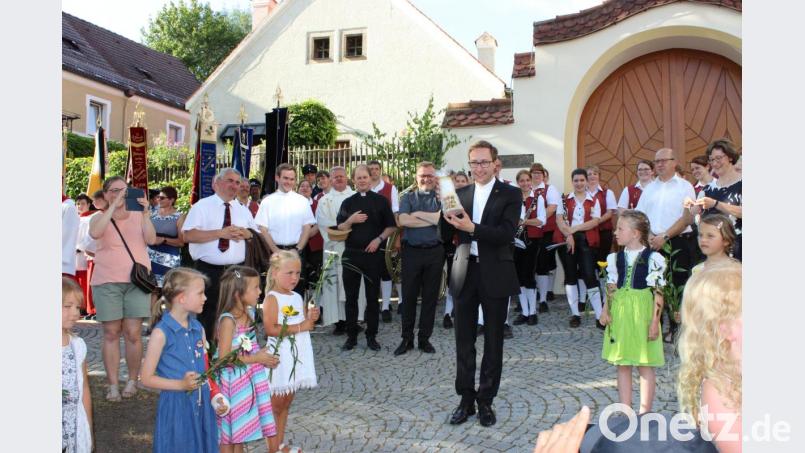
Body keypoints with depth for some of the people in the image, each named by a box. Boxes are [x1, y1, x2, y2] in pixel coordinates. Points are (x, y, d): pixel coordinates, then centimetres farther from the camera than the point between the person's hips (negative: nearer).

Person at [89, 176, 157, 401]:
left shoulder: (138, 216, 9)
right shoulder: (100, 218, 6)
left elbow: (151, 239, -8)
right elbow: (95, 233, -19)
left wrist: (145, 213, -20)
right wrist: (114, 205, -22)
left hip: (137, 281, 0)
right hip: (107, 282, 0)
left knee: (133, 334, -1)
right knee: (111, 334, 3)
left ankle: (133, 381, 14)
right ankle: (113, 385, 11)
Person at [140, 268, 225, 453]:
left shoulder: (199, 329, 5)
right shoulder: (161, 333, -13)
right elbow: (147, 378, -10)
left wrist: (213, 397, 2)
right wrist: (181, 385, -20)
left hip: (202, 405, 6)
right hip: (176, 406, -6)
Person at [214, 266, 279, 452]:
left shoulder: (249, 313, 3)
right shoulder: (228, 320, -21)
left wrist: (263, 357, 2)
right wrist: (256, 358, -19)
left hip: (247, 380, 7)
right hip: (233, 382, -7)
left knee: (240, 432, 18)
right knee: (228, 436, 9)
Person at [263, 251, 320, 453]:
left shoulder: (298, 297, 10)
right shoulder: (272, 298, -13)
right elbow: (270, 329, -24)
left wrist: (311, 318, -3)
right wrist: (300, 327, -23)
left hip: (298, 355, 7)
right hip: (280, 357, -7)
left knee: (286, 404, 15)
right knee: (275, 404, 2)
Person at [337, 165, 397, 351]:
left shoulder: (381, 201, 4)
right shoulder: (348, 202, 9)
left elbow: (391, 226, 4)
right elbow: (340, 228, 6)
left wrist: (379, 239, -11)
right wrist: (351, 220, -13)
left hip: (373, 254, -2)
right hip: (351, 254, 2)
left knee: (372, 296, 5)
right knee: (351, 296, 5)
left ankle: (371, 336, 14)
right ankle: (351, 336, 15)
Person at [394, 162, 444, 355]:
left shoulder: (441, 198, 6)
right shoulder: (408, 198, 7)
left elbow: (442, 218, -13)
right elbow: (403, 220, -11)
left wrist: (418, 214, -8)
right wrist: (432, 220, -11)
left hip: (434, 251, 0)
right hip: (411, 251, 0)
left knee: (430, 296, 7)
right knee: (409, 296, 5)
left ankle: (425, 338, 18)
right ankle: (407, 338, 16)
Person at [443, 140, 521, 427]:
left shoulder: (510, 195, -3)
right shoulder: (461, 194, 9)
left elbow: (507, 233, -16)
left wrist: (472, 228, -26)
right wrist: (448, 218, -13)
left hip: (495, 274, -3)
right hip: (465, 273, 3)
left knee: (493, 340, 9)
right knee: (464, 340, 9)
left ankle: (486, 400, 22)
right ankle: (466, 399, 22)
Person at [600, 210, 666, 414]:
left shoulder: (652, 258, -8)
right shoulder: (615, 258, 7)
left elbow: (658, 293, -8)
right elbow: (611, 288, 10)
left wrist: (655, 321, -11)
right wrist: (606, 311, -3)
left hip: (642, 313, -5)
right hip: (620, 313, 5)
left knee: (645, 364, 5)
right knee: (622, 364, 10)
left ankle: (645, 411, 16)